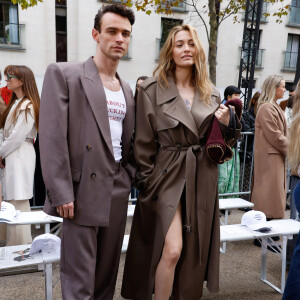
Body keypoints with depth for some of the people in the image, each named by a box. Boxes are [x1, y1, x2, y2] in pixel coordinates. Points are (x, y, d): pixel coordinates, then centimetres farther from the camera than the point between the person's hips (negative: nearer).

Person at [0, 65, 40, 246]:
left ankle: (21, 244, 1)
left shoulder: (27, 106, -11)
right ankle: (15, 243, 20)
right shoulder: (16, 103, 20)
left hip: (20, 155, -9)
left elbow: (17, 136, -16)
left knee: (18, 202, -6)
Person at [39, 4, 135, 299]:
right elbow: (52, 136, -11)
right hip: (84, 188, -5)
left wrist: (129, 178, 9)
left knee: (108, 268, 15)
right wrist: (61, 193, -14)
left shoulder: (127, 89, 15)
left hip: (118, 188, 6)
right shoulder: (64, 73, -3)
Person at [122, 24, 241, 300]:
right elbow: (143, 143, -4)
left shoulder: (211, 94, 10)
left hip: (202, 180, 5)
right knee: (172, 250, -11)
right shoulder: (152, 89, -3)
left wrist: (227, 124, -5)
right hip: (168, 176, -4)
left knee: (194, 252, 12)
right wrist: (146, 184, -6)